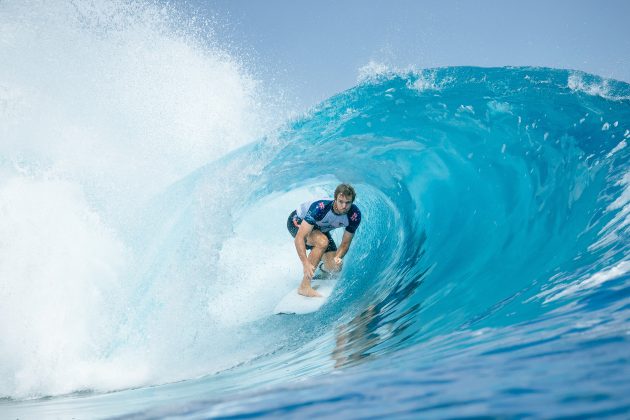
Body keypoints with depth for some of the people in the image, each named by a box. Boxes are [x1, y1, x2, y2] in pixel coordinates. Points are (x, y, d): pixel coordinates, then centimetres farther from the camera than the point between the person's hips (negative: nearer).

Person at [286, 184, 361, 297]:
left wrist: (338, 257, -35)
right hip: (298, 222, -5)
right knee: (322, 242, -36)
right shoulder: (320, 208, -41)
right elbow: (299, 238, -43)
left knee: (335, 268, -4)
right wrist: (305, 263, -54)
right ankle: (304, 286, -29)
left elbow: (345, 244, -14)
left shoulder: (354, 215, -26)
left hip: (320, 229, 5)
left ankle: (323, 268, 36)